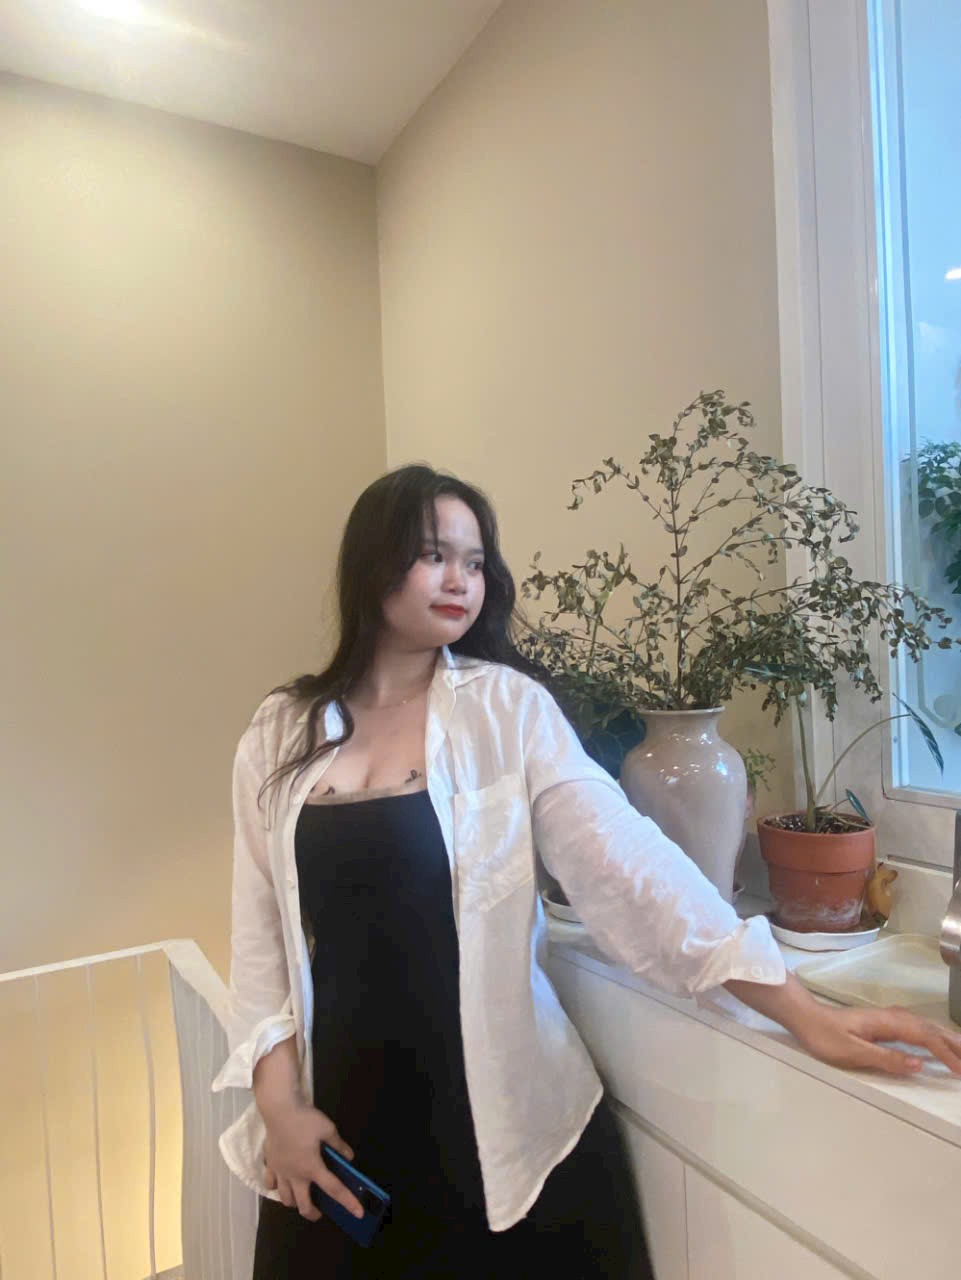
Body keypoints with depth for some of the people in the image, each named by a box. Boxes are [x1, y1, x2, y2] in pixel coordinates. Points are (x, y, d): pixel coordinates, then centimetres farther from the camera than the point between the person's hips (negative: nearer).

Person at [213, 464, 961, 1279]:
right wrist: (278, 1102, -4)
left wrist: (804, 1015, -19)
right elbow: (260, 934, 4)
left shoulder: (507, 708, -7)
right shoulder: (279, 737, 0)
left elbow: (624, 860, -14)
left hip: (503, 1121, -2)